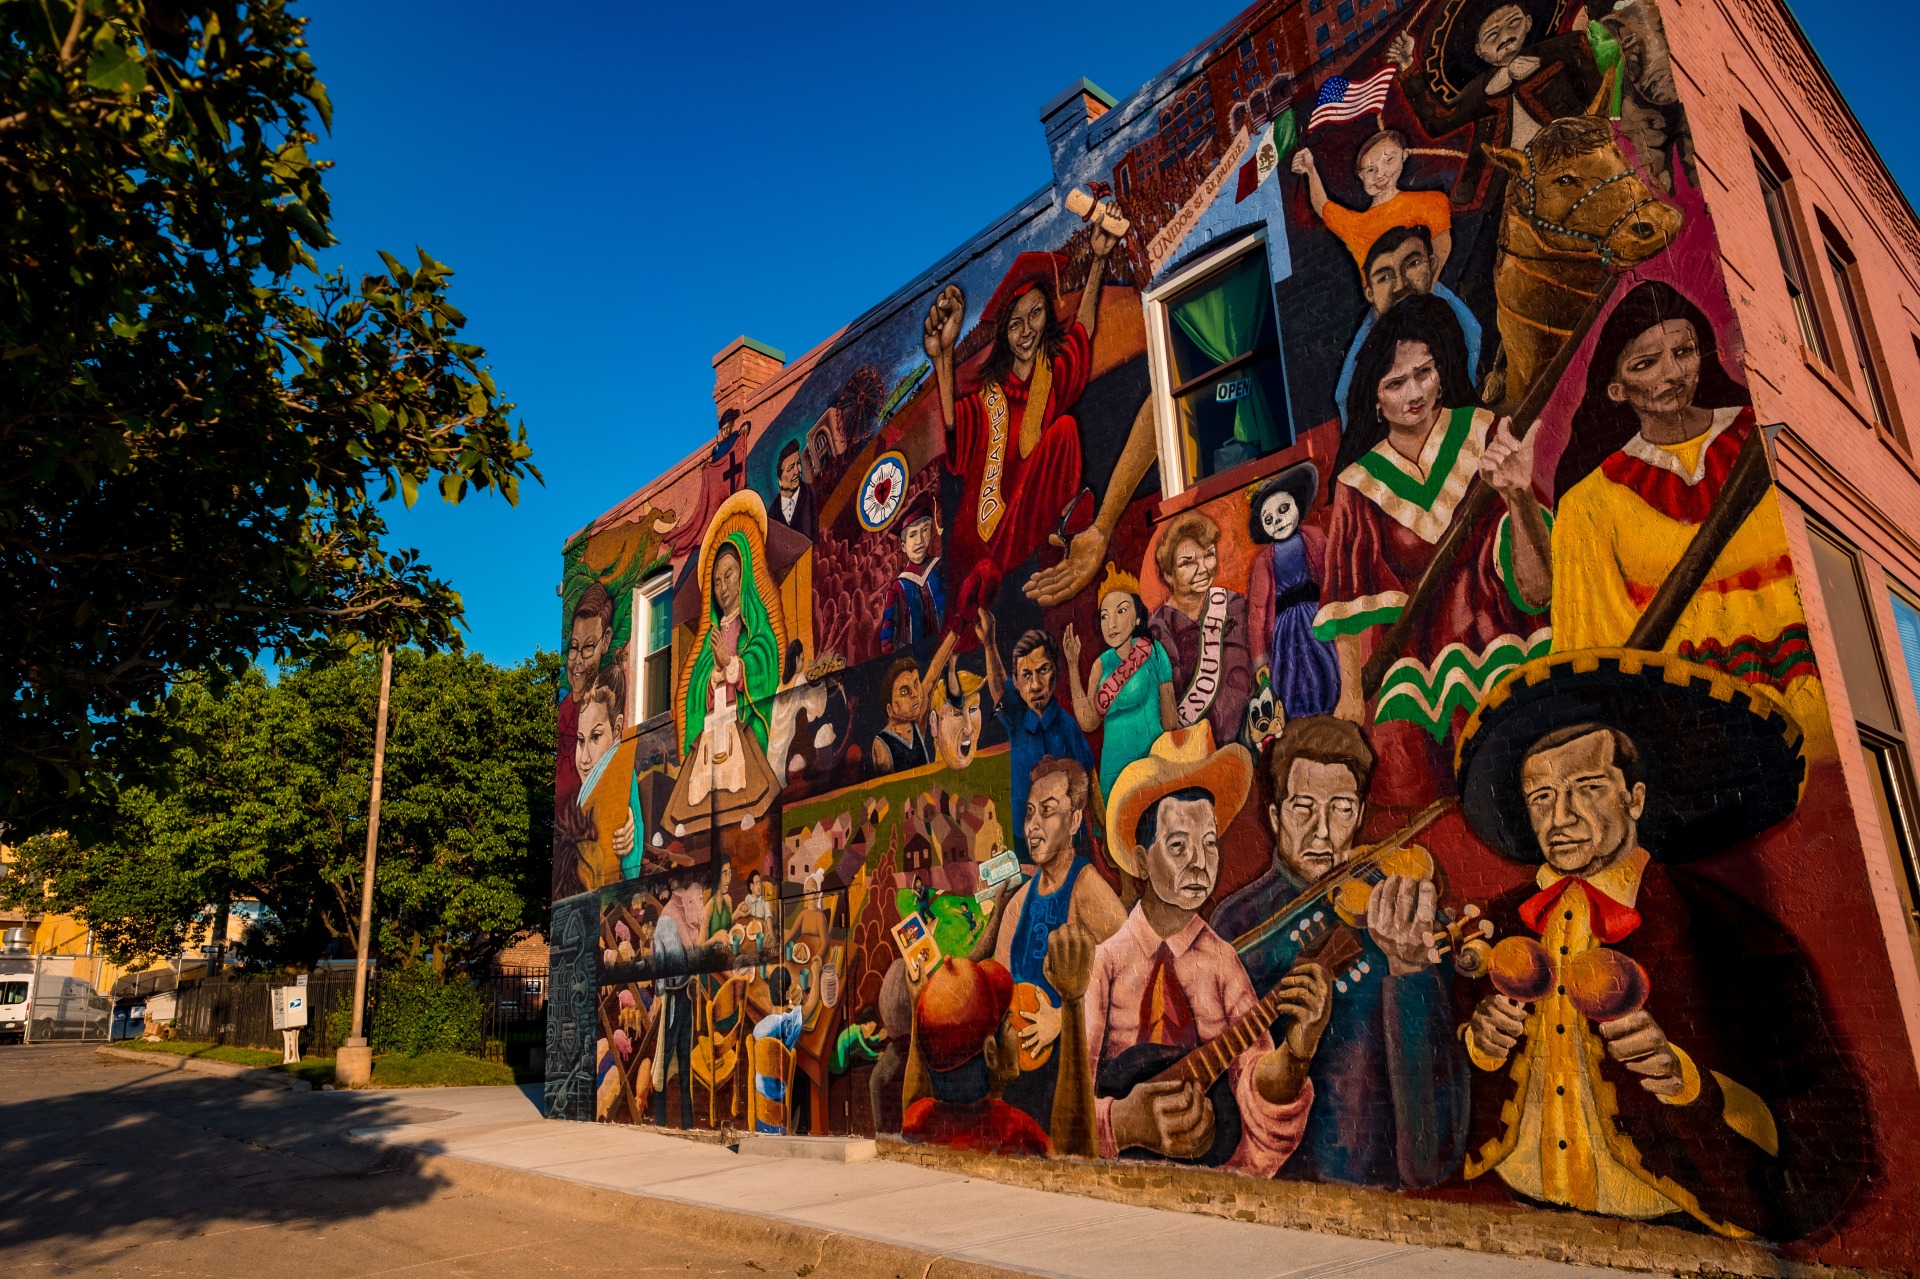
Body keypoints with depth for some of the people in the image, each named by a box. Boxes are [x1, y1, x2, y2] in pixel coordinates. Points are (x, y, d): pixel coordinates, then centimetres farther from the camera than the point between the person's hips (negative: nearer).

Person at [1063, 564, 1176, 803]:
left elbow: (1169, 717, -3)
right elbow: (1088, 721, -2)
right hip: (1112, 767, 4)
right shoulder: (1103, 663, 4)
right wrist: (1073, 665, -3)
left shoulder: (1153, 652, -7)